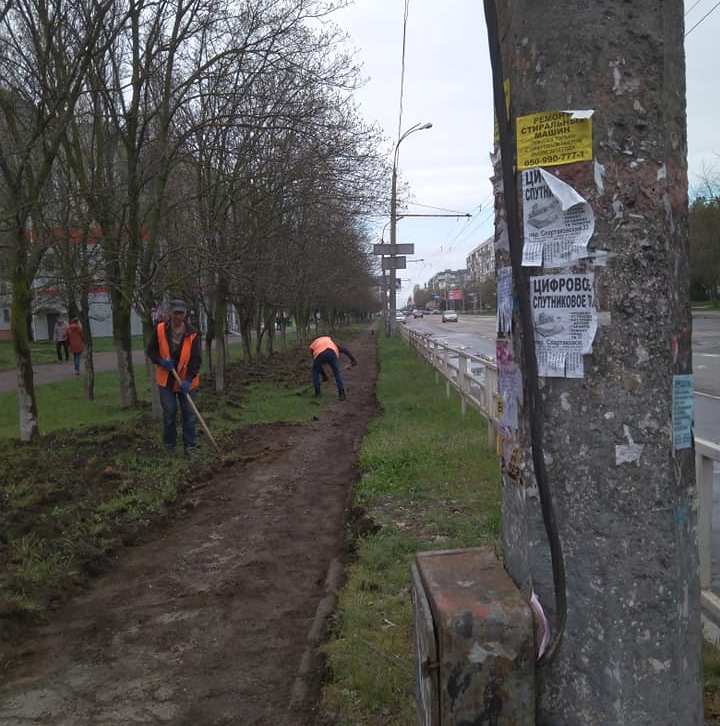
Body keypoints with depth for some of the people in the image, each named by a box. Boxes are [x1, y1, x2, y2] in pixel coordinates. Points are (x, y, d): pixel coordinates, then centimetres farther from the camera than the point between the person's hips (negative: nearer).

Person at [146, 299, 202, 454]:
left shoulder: (192, 335, -12)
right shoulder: (160, 330, -8)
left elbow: (196, 359, -14)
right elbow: (150, 351, 3)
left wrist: (188, 380, -24)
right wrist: (161, 361, -17)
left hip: (186, 381, 0)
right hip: (166, 380, 0)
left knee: (189, 413, 2)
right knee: (169, 412, 3)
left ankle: (190, 446, 12)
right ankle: (169, 444, 20)